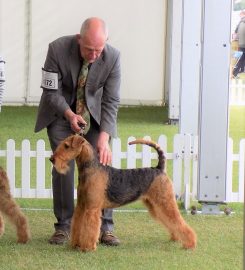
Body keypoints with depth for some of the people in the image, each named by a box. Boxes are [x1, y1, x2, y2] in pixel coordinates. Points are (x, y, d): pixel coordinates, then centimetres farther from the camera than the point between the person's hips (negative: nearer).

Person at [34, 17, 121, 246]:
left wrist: (104, 137, -30)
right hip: (60, 111, -1)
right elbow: (51, 91, -19)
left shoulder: (112, 57, -24)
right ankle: (63, 226, 2)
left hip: (94, 113, 1)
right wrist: (69, 115, -35)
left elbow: (111, 101, -20)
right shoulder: (57, 49, -28)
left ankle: (104, 227, -1)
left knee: (101, 165, -6)